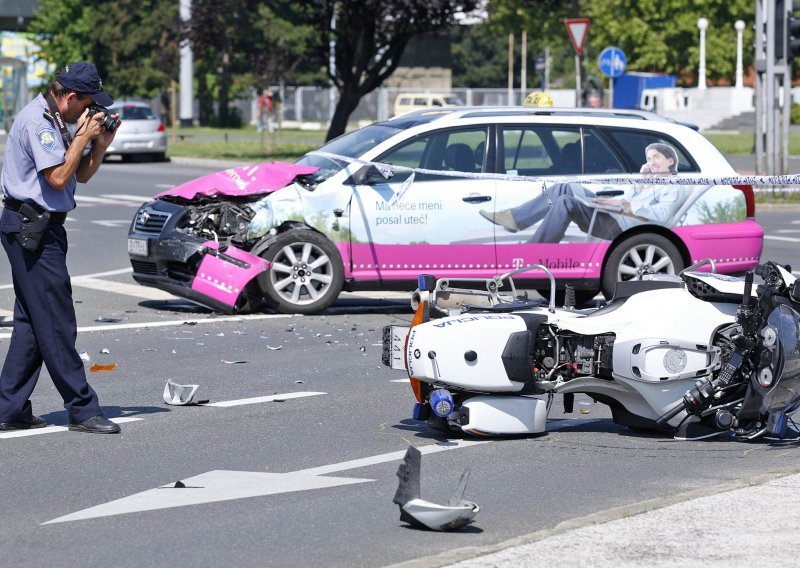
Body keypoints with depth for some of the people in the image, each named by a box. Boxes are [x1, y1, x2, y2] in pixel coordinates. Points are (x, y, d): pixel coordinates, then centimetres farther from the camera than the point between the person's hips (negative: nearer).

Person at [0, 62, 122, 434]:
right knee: (56, 323, -8)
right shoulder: (37, 121, -14)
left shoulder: (55, 122, 17)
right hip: (31, 228, -11)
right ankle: (83, 410, -6)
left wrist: (101, 144, 5)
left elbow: (81, 175, 20)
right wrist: (83, 137, -13)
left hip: (40, 230, 11)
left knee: (32, 323, 11)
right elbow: (58, 177, -21)